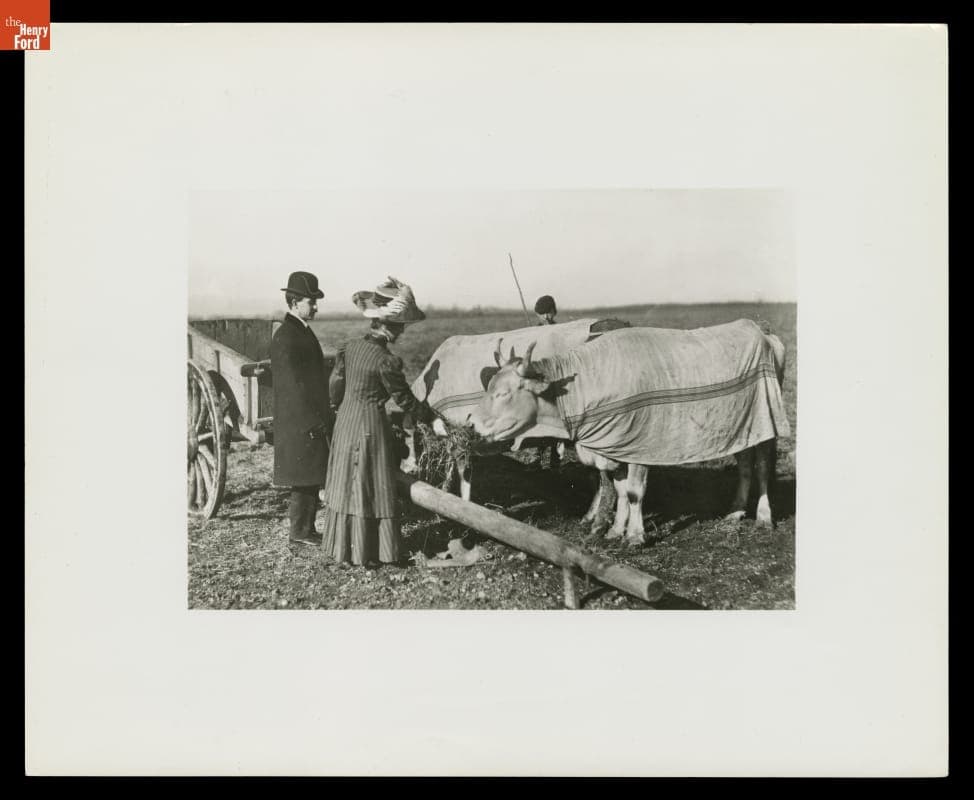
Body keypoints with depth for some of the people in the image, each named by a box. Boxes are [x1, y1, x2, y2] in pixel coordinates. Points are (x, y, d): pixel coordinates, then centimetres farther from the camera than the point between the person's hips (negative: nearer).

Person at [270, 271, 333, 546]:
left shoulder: (302, 331, 14)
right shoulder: (285, 338, -17)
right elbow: (294, 384, -20)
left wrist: (324, 416, 20)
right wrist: (315, 422, -20)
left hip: (312, 418, 10)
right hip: (300, 422, -10)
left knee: (311, 478, 13)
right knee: (305, 478, -2)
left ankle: (305, 528, 21)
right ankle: (299, 531, 7)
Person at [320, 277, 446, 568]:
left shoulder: (349, 347, 0)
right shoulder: (385, 360, -20)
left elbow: (334, 386, 7)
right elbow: (404, 399, -12)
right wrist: (432, 419, -1)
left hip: (345, 421, 7)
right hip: (371, 426, -7)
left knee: (347, 485, 16)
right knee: (372, 487, 4)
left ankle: (343, 546, 26)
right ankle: (366, 553, 11)